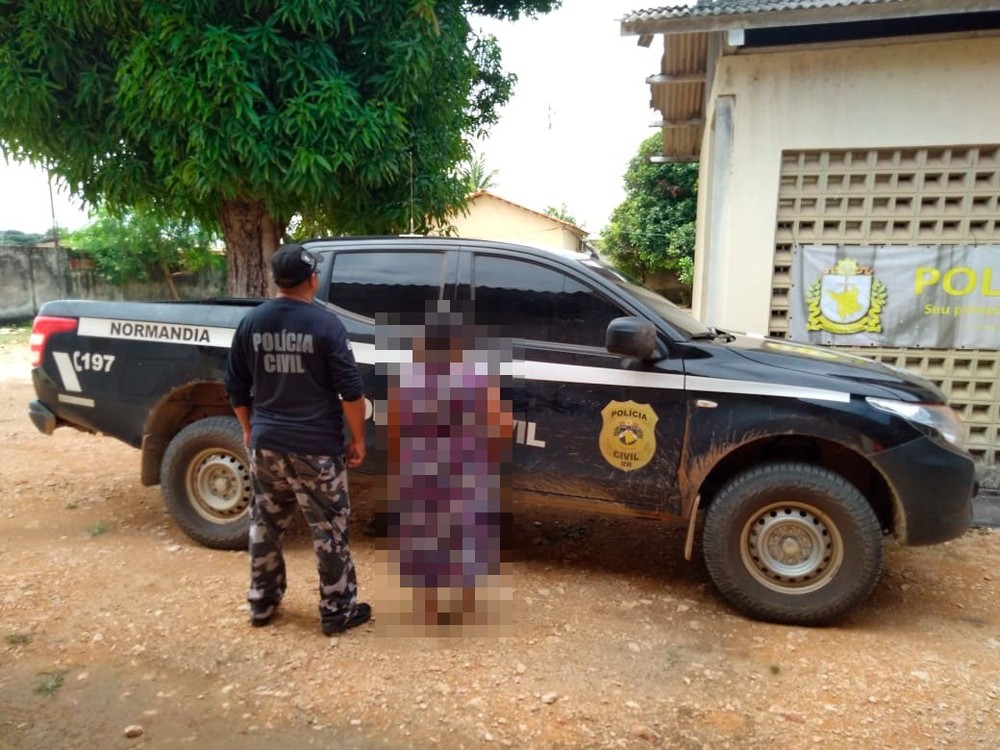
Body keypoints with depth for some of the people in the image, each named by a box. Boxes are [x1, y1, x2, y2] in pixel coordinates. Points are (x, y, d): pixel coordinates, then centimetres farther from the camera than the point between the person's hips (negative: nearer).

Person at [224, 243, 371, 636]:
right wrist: (358, 439, -2)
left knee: (265, 526, 19)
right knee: (329, 531, 7)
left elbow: (236, 388, 10)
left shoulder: (251, 322, 3)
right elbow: (351, 391, -13)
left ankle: (261, 604, 33)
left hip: (265, 444, 5)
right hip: (316, 448, -5)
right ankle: (337, 611, 18)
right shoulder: (326, 324, -12)